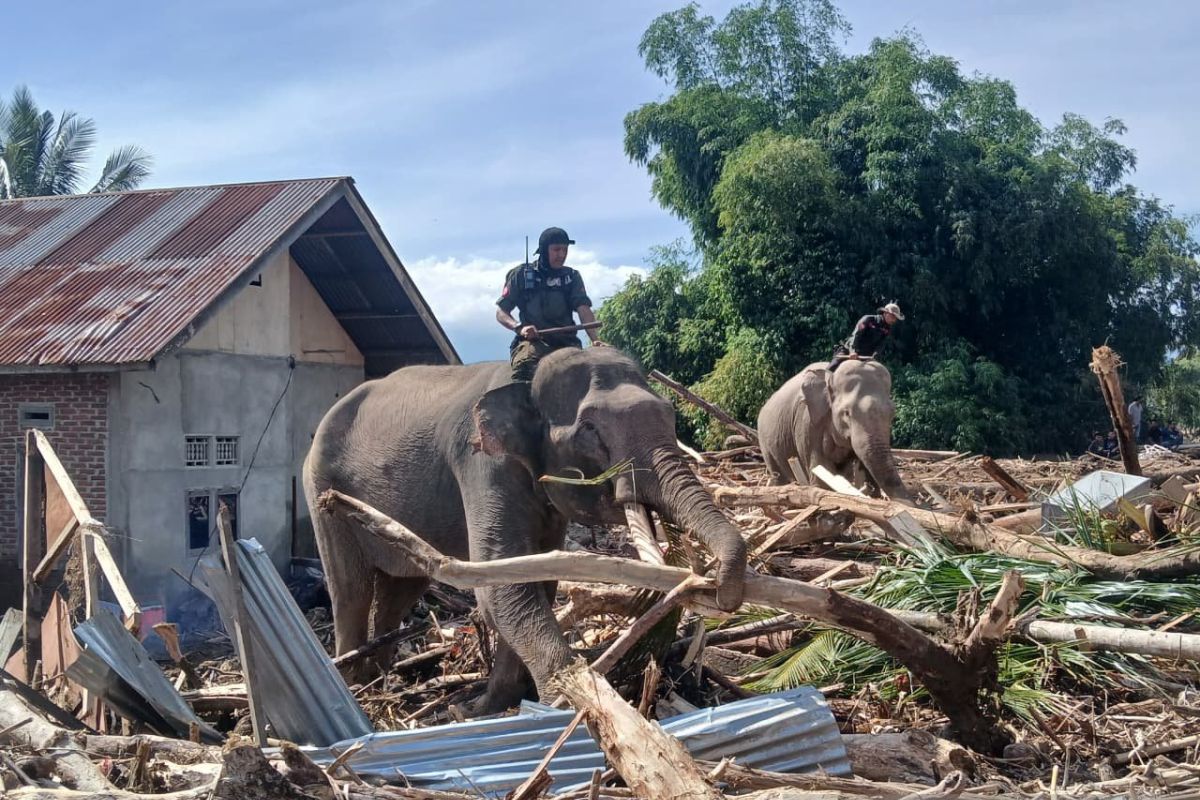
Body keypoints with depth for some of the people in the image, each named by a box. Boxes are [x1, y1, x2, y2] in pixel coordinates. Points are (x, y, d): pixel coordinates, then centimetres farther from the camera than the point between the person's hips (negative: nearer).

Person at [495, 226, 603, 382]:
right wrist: (519, 327, -14)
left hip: (565, 343, 2)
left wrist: (595, 339, -19)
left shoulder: (572, 277, 15)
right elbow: (501, 313, 8)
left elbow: (583, 309, 0)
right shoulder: (521, 275, 9)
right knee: (525, 363, -35)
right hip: (532, 340, -2)